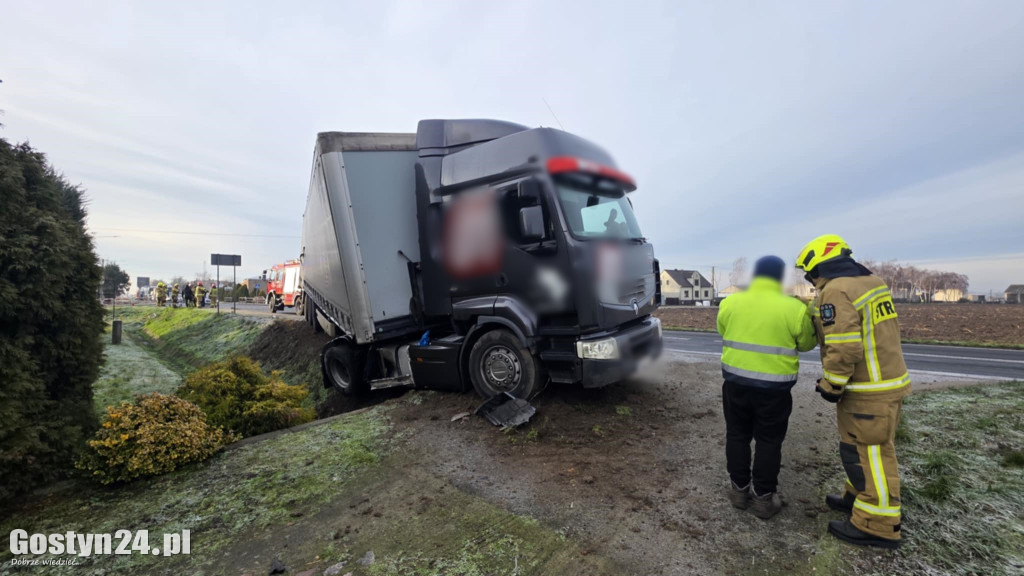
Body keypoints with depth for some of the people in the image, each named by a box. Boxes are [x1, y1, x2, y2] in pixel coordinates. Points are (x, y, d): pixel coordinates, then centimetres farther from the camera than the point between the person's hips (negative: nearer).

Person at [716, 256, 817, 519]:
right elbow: (806, 343, 4)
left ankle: (739, 489, 28)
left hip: (736, 380, 2)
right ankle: (763, 498, 23)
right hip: (774, 386, -2)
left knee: (737, 435, 17)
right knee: (768, 441, 13)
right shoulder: (794, 309, -11)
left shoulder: (730, 303, -4)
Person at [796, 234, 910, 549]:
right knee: (864, 446, 21)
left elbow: (844, 348, -24)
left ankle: (877, 526, 13)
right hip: (887, 377, 10)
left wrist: (831, 385, -14)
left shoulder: (836, 291, -21)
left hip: (869, 389, -10)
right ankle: (858, 497, 35)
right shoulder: (870, 282, 10)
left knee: (868, 453, 1)